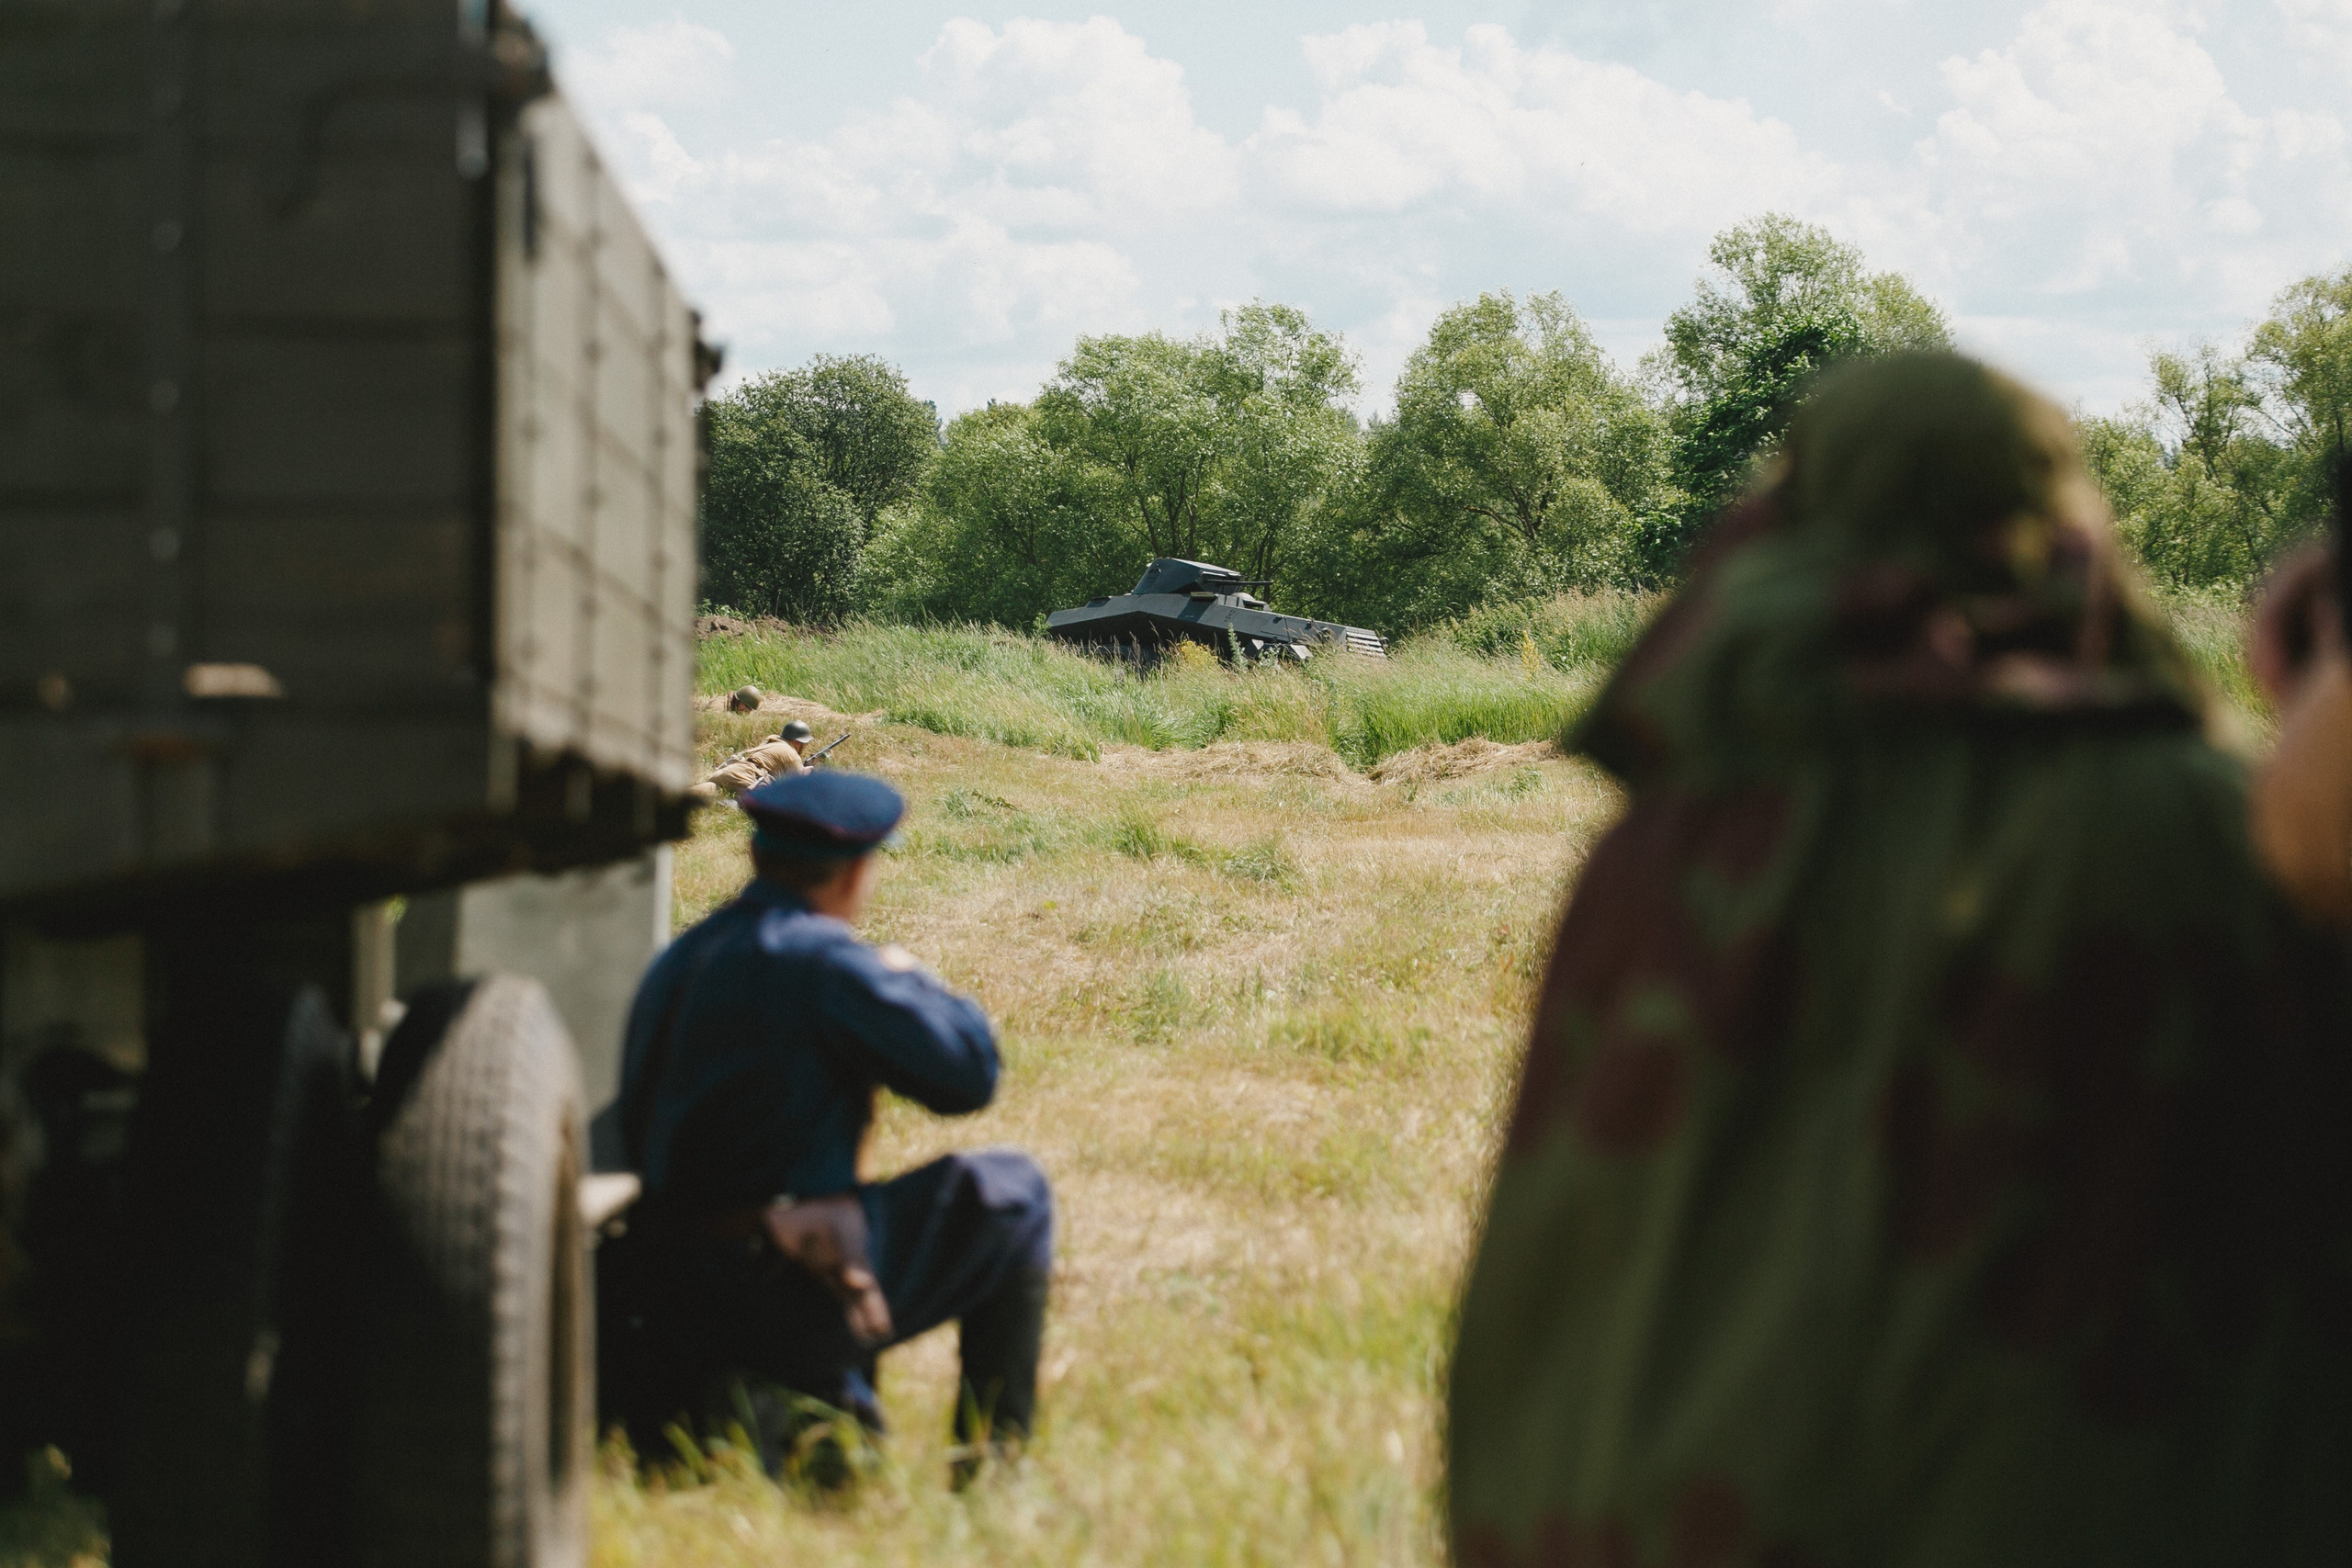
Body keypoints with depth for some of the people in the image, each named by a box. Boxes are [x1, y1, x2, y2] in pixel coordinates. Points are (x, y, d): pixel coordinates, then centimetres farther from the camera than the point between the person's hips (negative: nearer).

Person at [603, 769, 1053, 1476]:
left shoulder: (674, 961, 10)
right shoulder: (821, 960, -14)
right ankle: (996, 1464, 14)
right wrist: (911, 981, 9)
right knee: (1009, 1193, 10)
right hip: (791, 1303, -8)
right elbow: (967, 1074, -10)